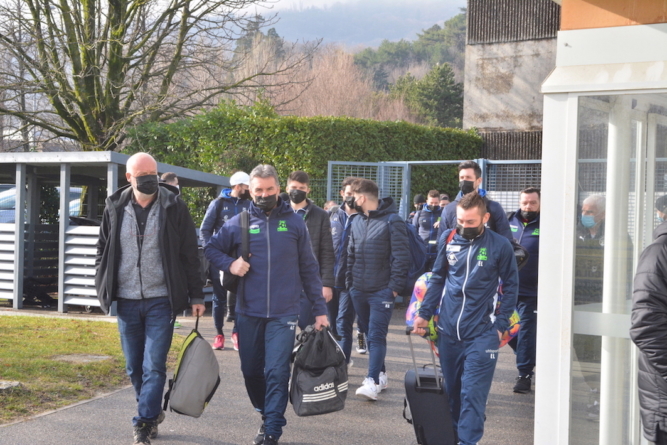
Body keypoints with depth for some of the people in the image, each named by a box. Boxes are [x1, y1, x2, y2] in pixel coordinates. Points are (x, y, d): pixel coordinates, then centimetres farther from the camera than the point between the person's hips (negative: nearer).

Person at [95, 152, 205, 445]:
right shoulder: (115, 207, 4)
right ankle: (153, 413, 29)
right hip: (126, 301, 4)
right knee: (134, 367, 12)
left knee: (154, 365, -6)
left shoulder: (173, 206, -4)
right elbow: (103, 251, 13)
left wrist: (196, 296, -2)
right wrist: (103, 289, 5)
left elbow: (190, 254, -1)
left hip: (160, 300, -3)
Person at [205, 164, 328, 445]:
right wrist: (229, 264, -8)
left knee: (277, 372, -8)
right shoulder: (239, 223, 4)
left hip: (284, 315, -2)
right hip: (248, 313, 2)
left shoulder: (294, 222, 2)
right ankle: (267, 414, 34)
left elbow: (309, 269, 6)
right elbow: (211, 248, 13)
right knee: (251, 371, 12)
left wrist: (320, 309, 4)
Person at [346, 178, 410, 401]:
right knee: (368, 332, 13)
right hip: (359, 290, 7)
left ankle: (373, 381, -12)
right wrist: (349, 281, 12)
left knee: (376, 335, -10)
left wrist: (395, 286, -15)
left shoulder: (392, 221, -10)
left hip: (381, 291, -7)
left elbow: (401, 256, -13)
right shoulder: (357, 221, 11)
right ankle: (380, 374, 24)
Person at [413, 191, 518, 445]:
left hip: (482, 334, -4)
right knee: (451, 390, 14)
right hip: (448, 331, 4)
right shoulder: (449, 239, 3)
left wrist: (500, 325, -5)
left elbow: (510, 287, 1)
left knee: (472, 393, -7)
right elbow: (437, 279, 11)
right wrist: (424, 314, 5)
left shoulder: (500, 246, -6)